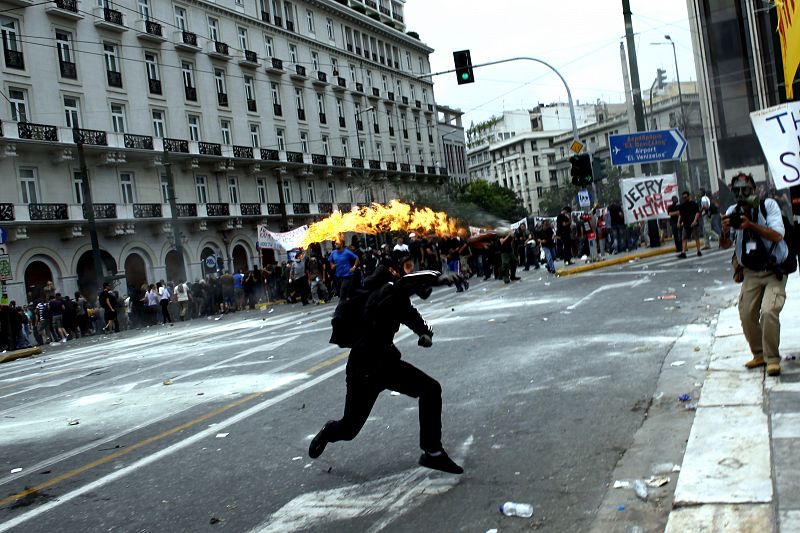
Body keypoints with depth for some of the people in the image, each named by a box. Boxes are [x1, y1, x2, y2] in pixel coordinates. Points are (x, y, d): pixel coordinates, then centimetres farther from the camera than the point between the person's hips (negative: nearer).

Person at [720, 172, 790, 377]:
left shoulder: (769, 205, -9)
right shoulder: (732, 212, 1)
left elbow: (777, 236, -21)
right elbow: (725, 245, -5)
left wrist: (751, 225, -32)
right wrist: (725, 231, -26)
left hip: (774, 271, -4)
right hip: (751, 273, 4)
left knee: (769, 311, -20)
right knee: (746, 315, 0)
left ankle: (772, 358, -7)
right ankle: (759, 354, 20)